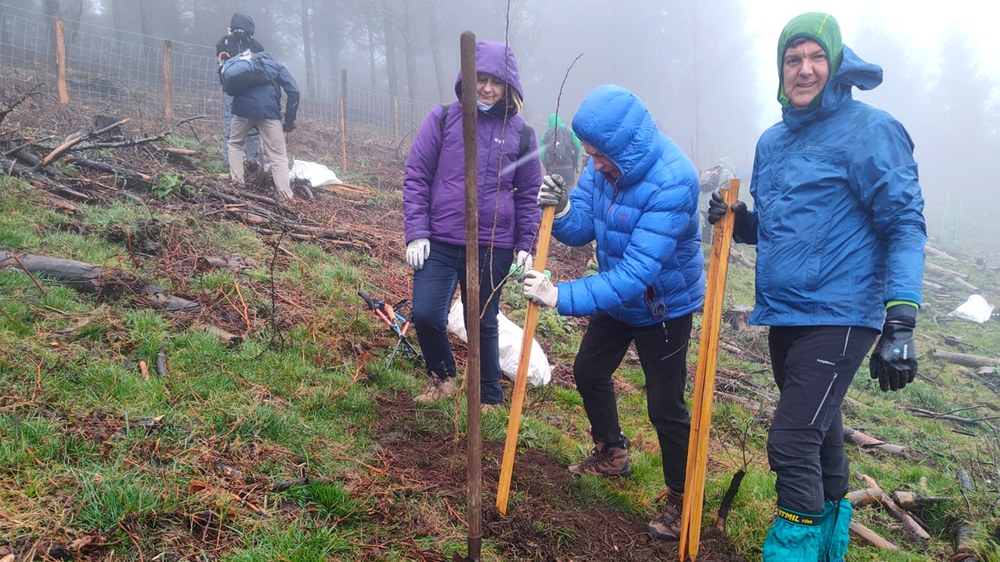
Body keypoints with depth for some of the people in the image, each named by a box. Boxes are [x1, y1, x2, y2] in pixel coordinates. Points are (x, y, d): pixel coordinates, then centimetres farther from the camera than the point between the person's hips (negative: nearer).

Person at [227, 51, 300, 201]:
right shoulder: (276, 65, 24)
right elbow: (294, 91, 9)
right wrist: (290, 120, 12)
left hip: (243, 108, 2)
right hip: (268, 110, -2)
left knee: (235, 144, 28)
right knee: (278, 156, 0)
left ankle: (236, 182, 18)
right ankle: (285, 195, -11)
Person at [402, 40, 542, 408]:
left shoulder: (521, 133, 3)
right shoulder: (442, 119, 0)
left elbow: (528, 196, 8)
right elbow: (415, 177, 1)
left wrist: (526, 245, 1)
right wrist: (416, 233, -6)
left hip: (493, 248, 0)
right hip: (439, 242, 0)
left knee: (484, 324, 9)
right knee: (425, 315, -8)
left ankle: (490, 399, 30)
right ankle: (442, 377, 23)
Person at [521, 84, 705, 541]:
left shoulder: (671, 183, -36)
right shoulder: (606, 164, -13)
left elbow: (636, 273, -39)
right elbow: (583, 228, -8)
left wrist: (561, 297, -42)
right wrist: (562, 210, -31)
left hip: (663, 307, -8)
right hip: (616, 296, 8)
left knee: (665, 405, -1)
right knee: (589, 372, 20)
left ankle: (681, 500, 21)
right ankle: (612, 453, 44)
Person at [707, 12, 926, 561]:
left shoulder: (870, 131, -8)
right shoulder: (772, 141, 12)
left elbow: (905, 227, -12)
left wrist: (900, 324, -20)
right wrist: (739, 220, -2)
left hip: (838, 317, -7)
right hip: (783, 314, 7)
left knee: (792, 443, -13)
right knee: (818, 434, 20)